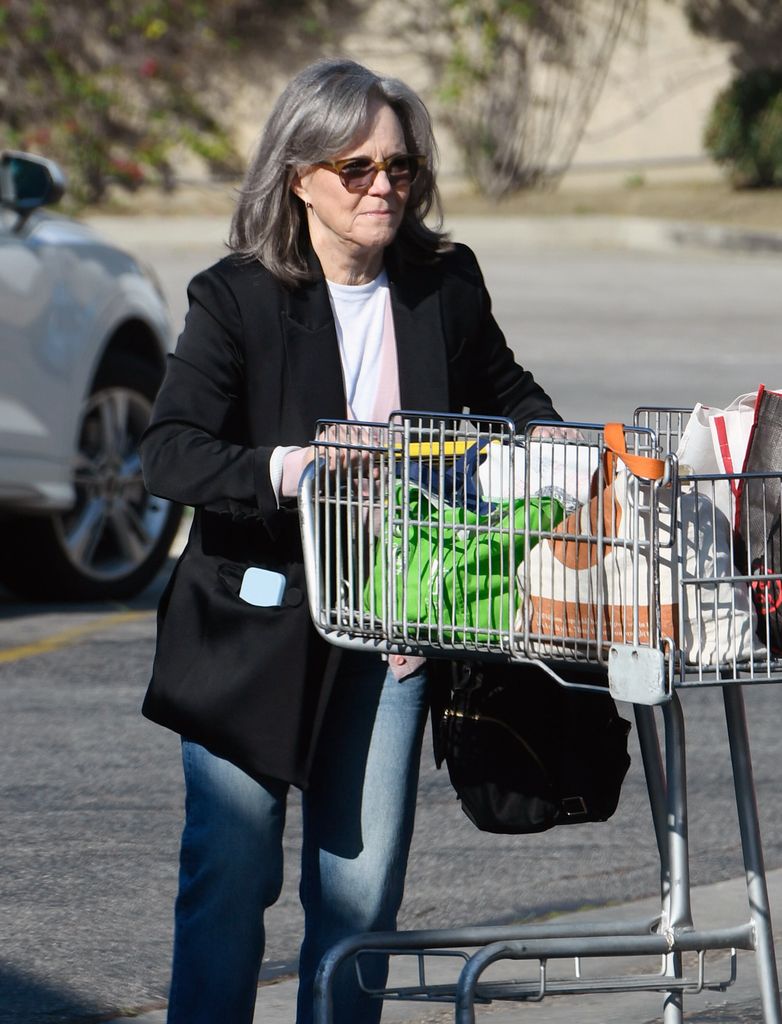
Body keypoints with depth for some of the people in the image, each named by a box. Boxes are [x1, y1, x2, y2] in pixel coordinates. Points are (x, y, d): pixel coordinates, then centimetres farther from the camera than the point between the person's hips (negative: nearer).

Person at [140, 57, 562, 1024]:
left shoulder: (446, 283, 2)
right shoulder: (235, 297, -8)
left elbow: (504, 394, 20)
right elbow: (168, 451, -18)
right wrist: (279, 469, -36)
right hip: (255, 627, -3)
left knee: (361, 887, 4)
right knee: (229, 876, -1)